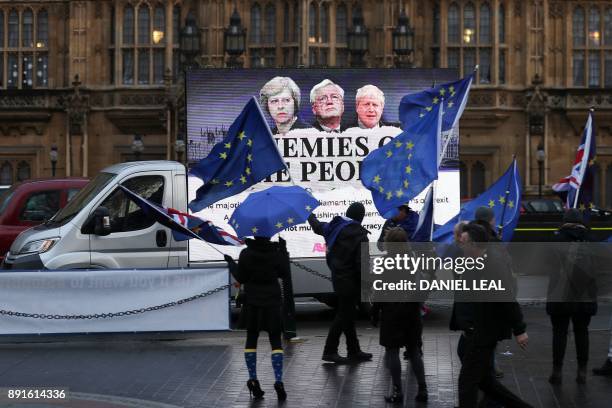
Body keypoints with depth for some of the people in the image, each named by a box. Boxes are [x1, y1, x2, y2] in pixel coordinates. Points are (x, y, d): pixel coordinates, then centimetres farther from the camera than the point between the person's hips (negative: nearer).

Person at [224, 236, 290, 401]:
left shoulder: (246, 254, -9)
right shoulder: (276, 253, -9)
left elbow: (241, 278, -4)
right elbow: (285, 273, 3)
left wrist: (231, 263, 12)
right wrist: (284, 251, 9)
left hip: (252, 302, 0)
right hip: (272, 301, 0)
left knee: (251, 339, 13)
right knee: (275, 340, 3)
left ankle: (252, 379, 9)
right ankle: (278, 381, -9)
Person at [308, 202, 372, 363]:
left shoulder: (335, 226, 5)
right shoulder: (359, 234, -17)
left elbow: (317, 226, 26)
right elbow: (361, 262, -21)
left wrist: (311, 216, 48)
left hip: (337, 276, 8)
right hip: (350, 280, -8)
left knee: (347, 313, 14)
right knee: (344, 314, -1)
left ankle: (354, 351, 22)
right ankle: (330, 351, 3)